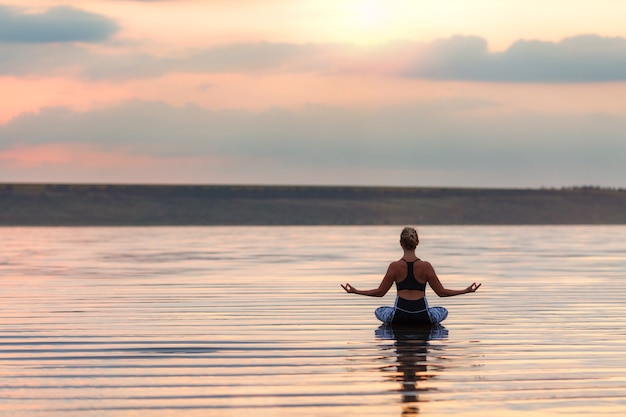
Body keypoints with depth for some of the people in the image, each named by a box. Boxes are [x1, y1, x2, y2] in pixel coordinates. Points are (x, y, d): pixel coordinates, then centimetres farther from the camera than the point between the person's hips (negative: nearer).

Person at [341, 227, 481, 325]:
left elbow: (380, 292, 3)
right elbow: (442, 292, 2)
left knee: (379, 311, 32)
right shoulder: (426, 266, -2)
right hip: (423, 317, 0)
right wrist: (467, 291, 13)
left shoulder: (395, 266, -2)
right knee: (443, 311, 31)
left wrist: (354, 291, 15)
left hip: (399, 316, 0)